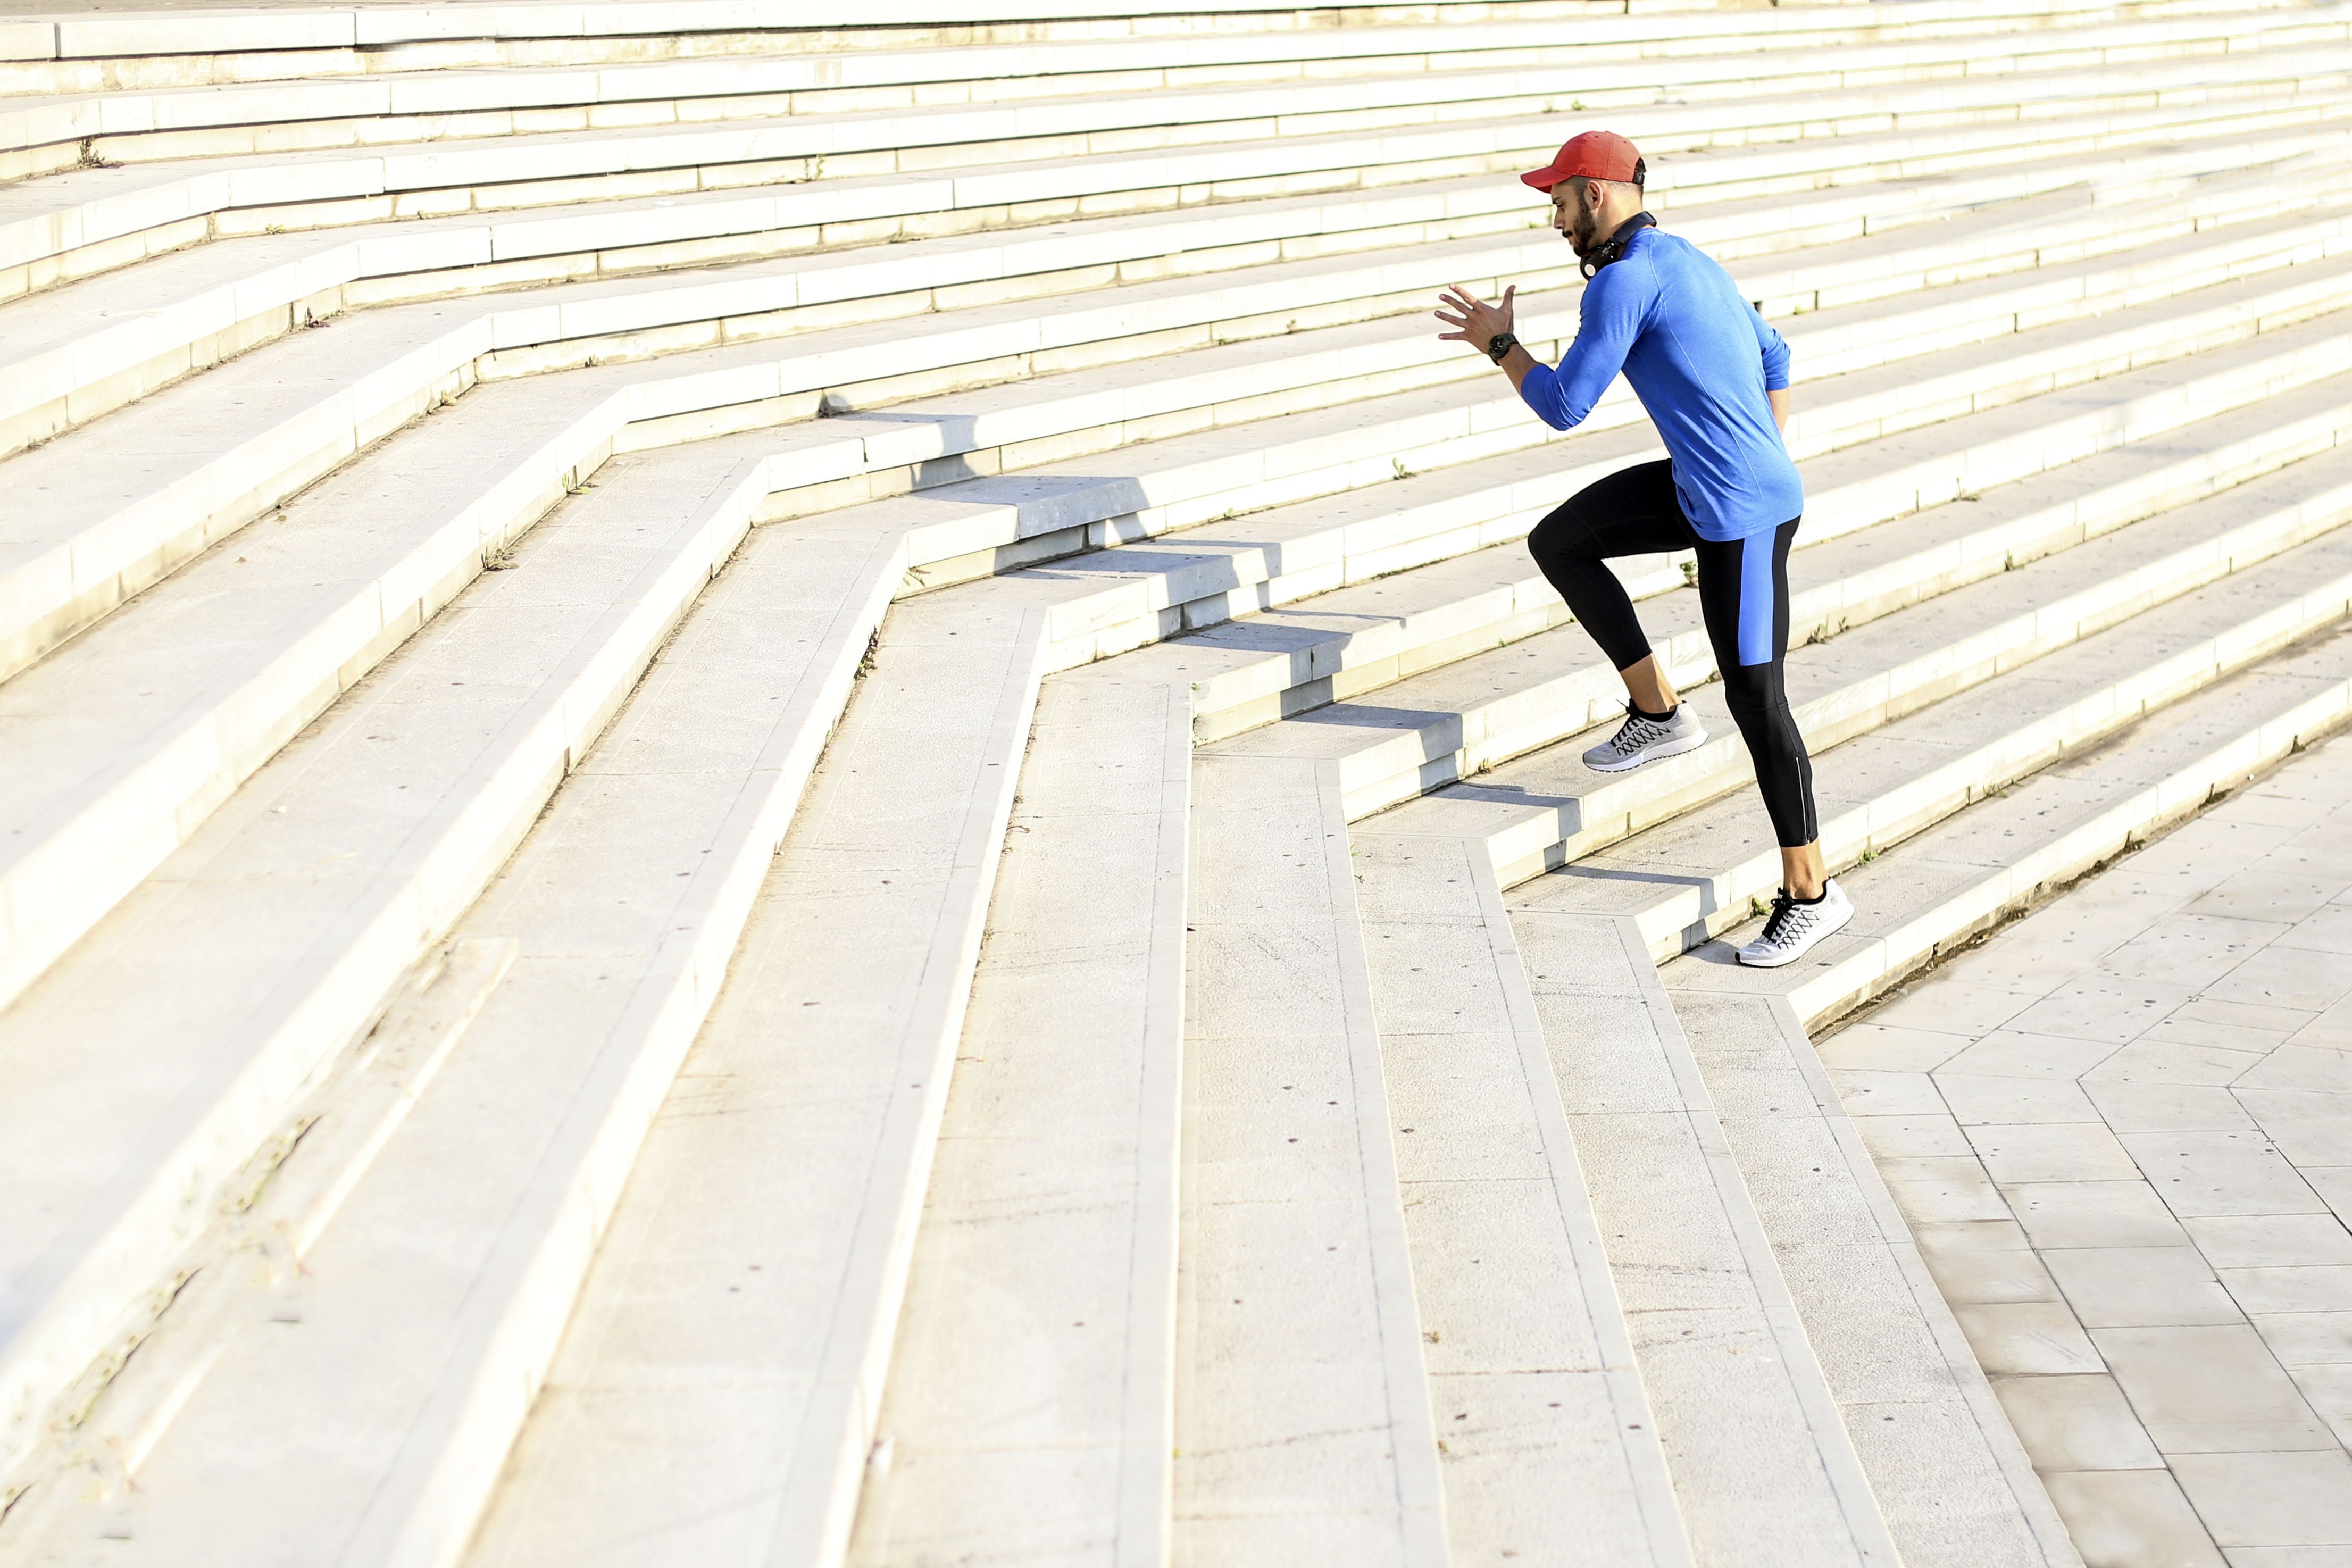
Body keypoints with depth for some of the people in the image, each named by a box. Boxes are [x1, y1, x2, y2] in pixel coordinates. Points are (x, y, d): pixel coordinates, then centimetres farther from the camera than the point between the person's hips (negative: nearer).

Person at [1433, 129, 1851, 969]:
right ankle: (1659, 712, 19)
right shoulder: (1693, 263, 15)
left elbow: (1562, 407, -14)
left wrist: (1499, 344, 2)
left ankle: (1811, 892, 5)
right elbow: (1775, 359, 24)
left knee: (1756, 698, -4)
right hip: (1697, 489, 10)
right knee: (1558, 543, 13)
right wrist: (1768, 465, 26)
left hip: (1742, 515, -10)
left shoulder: (1625, 281, -16)